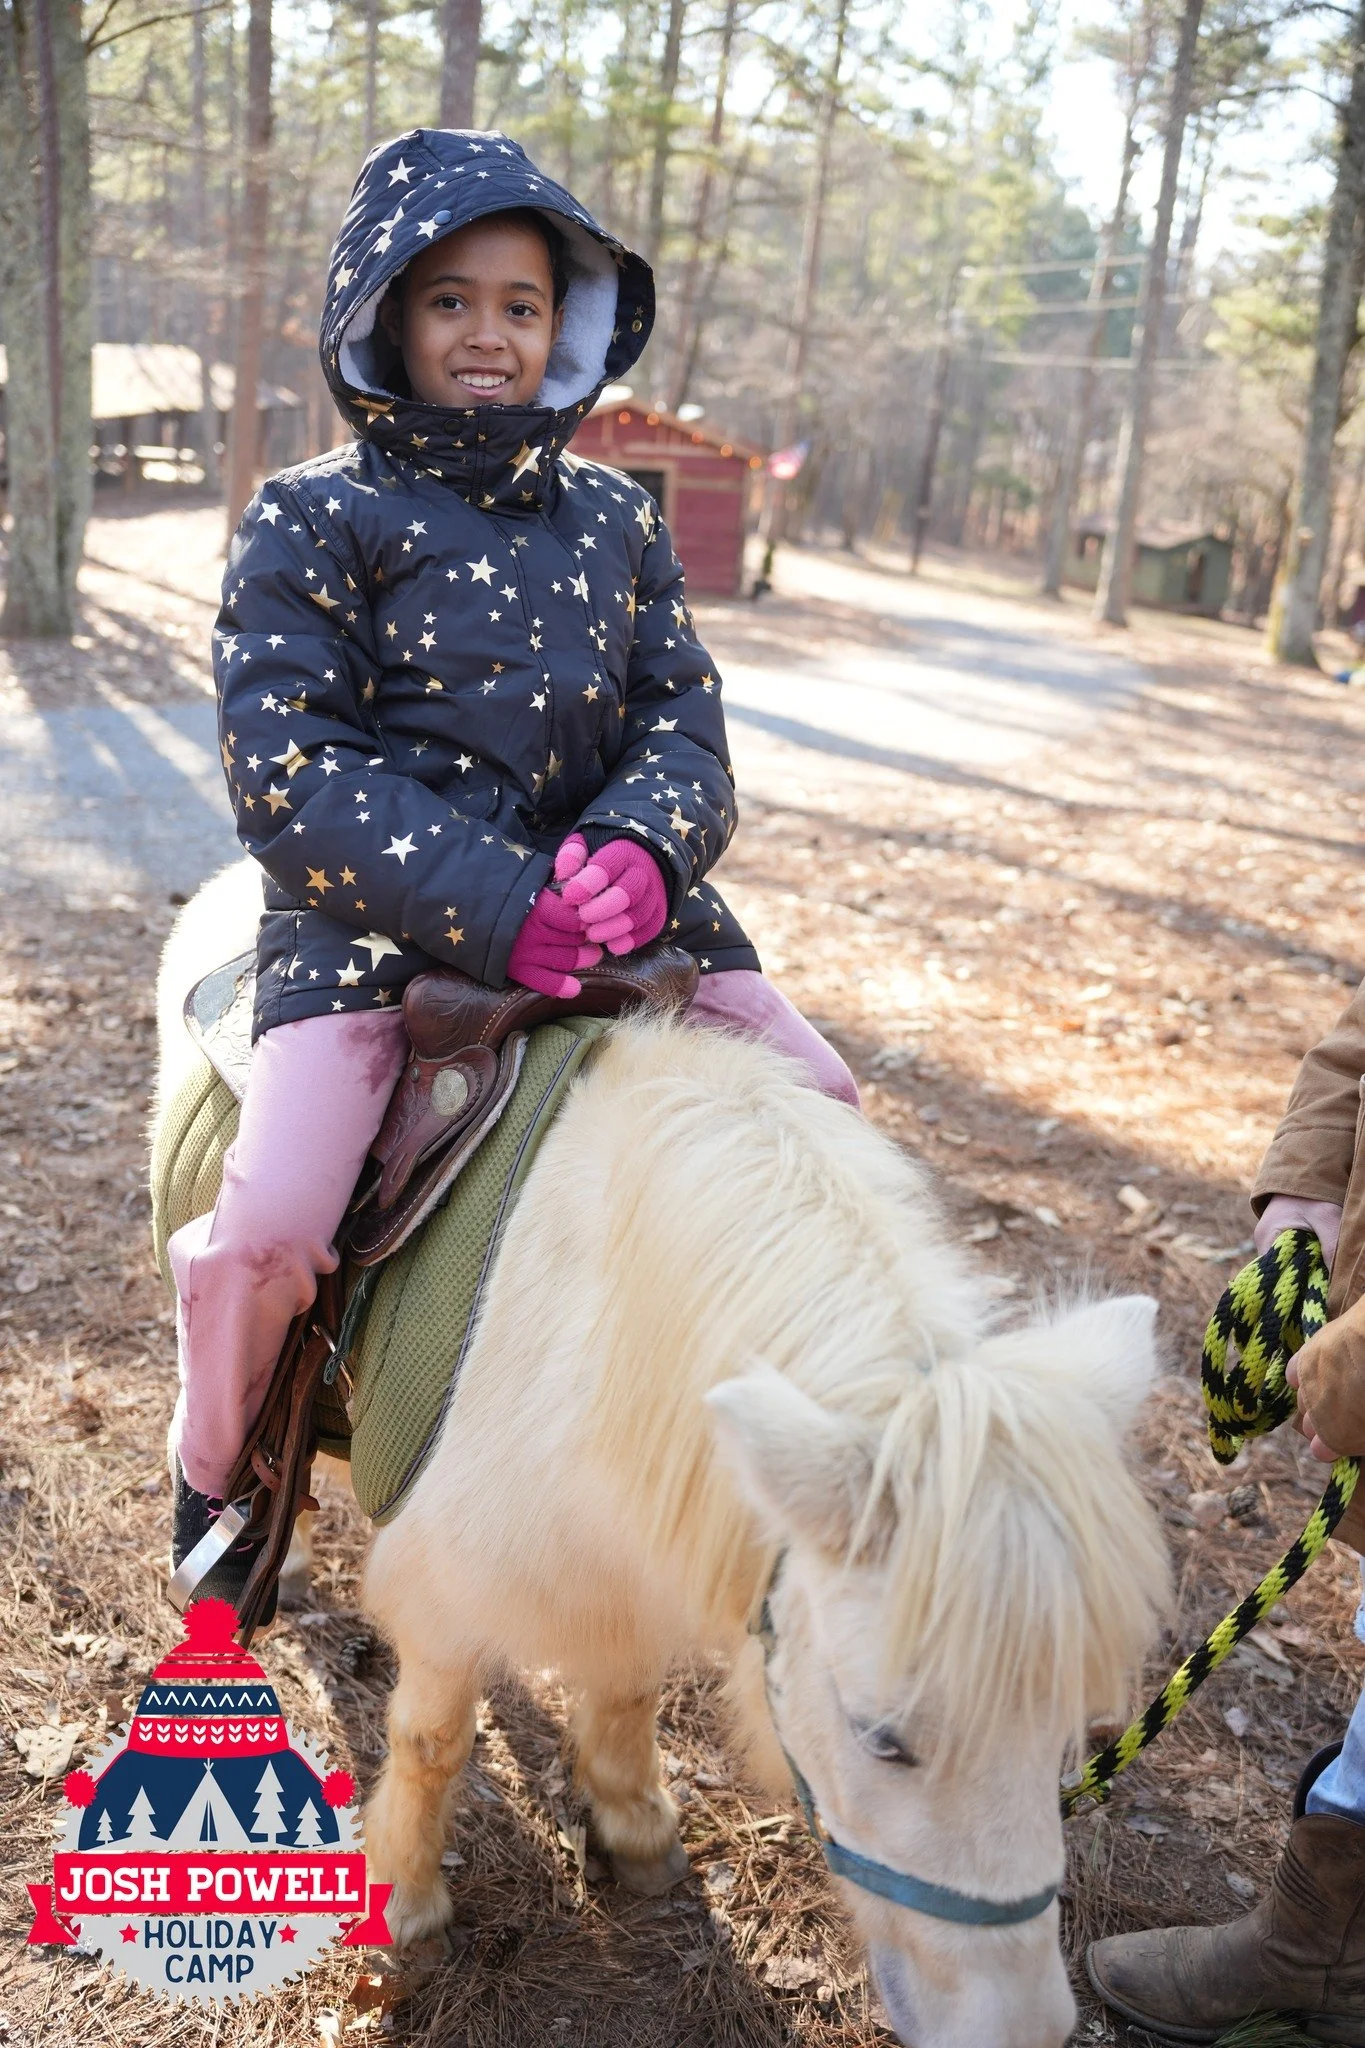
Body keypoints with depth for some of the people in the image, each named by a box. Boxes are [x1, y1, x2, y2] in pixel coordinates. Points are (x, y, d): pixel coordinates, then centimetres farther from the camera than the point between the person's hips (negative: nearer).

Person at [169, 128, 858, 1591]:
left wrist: (645, 846, -17)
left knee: (825, 1111, 1)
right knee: (262, 1234, -20)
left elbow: (683, 720, 8)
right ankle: (212, 1468, 15)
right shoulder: (312, 520, -1)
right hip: (373, 926, -4)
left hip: (612, 904, 5)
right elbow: (287, 772, -11)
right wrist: (485, 901, -23)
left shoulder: (614, 519, 13)